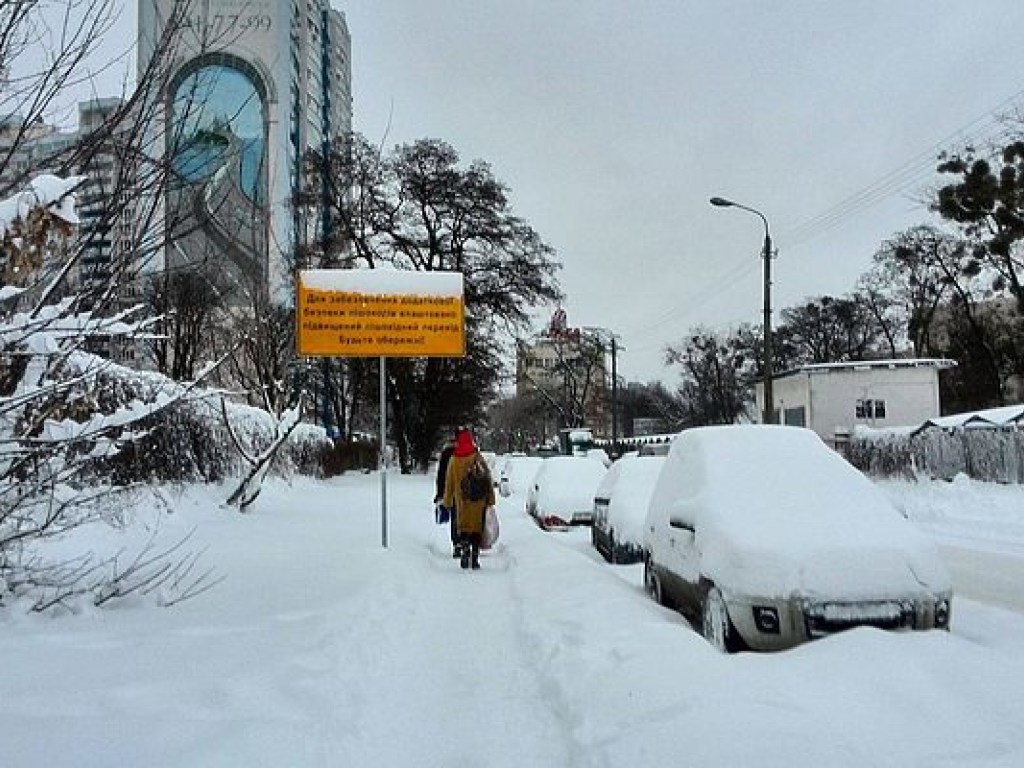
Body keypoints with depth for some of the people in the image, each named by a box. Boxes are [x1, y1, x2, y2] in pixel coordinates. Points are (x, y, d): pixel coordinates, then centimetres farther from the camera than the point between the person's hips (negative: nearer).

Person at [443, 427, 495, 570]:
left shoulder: (453, 460, 0)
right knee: (477, 527, 6)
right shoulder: (478, 458, -5)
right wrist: (490, 498, 6)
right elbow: (488, 480, -2)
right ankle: (475, 559, 4)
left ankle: (465, 549, -15)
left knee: (463, 526, 9)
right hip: (478, 500, -1)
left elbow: (449, 483, 7)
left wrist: (447, 500, 17)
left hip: (461, 500, 1)